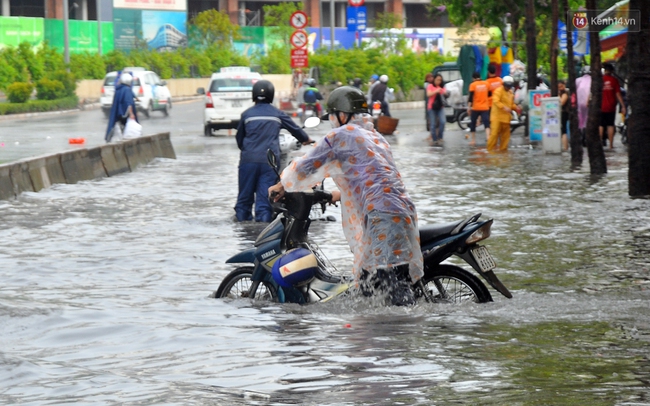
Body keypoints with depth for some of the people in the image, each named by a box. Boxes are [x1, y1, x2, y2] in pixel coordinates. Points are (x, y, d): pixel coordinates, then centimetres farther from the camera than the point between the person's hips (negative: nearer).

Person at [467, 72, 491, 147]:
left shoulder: (473, 85, -7)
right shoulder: (486, 83, 4)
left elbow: (471, 97, -12)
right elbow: (489, 94, 16)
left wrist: (469, 107, -9)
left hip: (475, 107, -2)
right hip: (485, 107, 2)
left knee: (473, 123, 13)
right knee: (486, 123, -5)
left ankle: (473, 140, 15)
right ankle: (488, 137, -28)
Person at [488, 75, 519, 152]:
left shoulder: (511, 93, 17)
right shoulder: (499, 91, -9)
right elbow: (496, 101, -22)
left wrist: (516, 107, 4)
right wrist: (504, 107, -34)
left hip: (506, 117, 8)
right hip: (497, 116, -8)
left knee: (505, 134, 11)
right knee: (494, 133, -10)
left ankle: (503, 148, 20)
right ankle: (491, 148, -5)